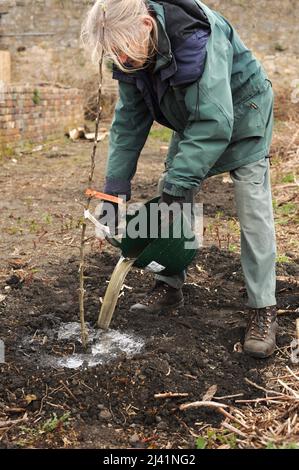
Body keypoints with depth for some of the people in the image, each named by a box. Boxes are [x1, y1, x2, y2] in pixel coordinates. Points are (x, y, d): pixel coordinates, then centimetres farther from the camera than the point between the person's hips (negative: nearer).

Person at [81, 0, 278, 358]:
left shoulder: (197, 38, -37)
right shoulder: (132, 54, -14)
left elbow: (214, 122, -40)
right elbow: (129, 120, -8)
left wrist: (178, 184, -42)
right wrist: (116, 184, -13)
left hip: (241, 117, -7)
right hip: (192, 123, 7)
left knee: (253, 212, -12)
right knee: (169, 202, 3)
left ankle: (263, 309, -4)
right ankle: (169, 287, 16)